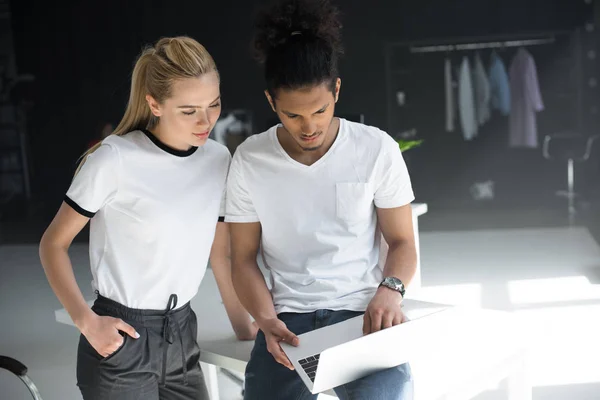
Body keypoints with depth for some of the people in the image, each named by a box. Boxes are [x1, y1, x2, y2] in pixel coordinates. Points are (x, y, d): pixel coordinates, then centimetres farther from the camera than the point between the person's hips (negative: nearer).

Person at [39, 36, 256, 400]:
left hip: (182, 335, 5)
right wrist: (86, 321, -19)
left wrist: (244, 329, 11)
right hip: (121, 339, -5)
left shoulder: (219, 160, 0)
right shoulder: (114, 160, -16)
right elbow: (54, 245, -7)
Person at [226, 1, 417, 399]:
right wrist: (268, 320, -12)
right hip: (289, 321, 2)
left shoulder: (378, 149, -2)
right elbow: (243, 258, 6)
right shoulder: (250, 160, 1)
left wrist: (390, 289, -16)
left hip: (363, 315, -1)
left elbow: (403, 242, 5)